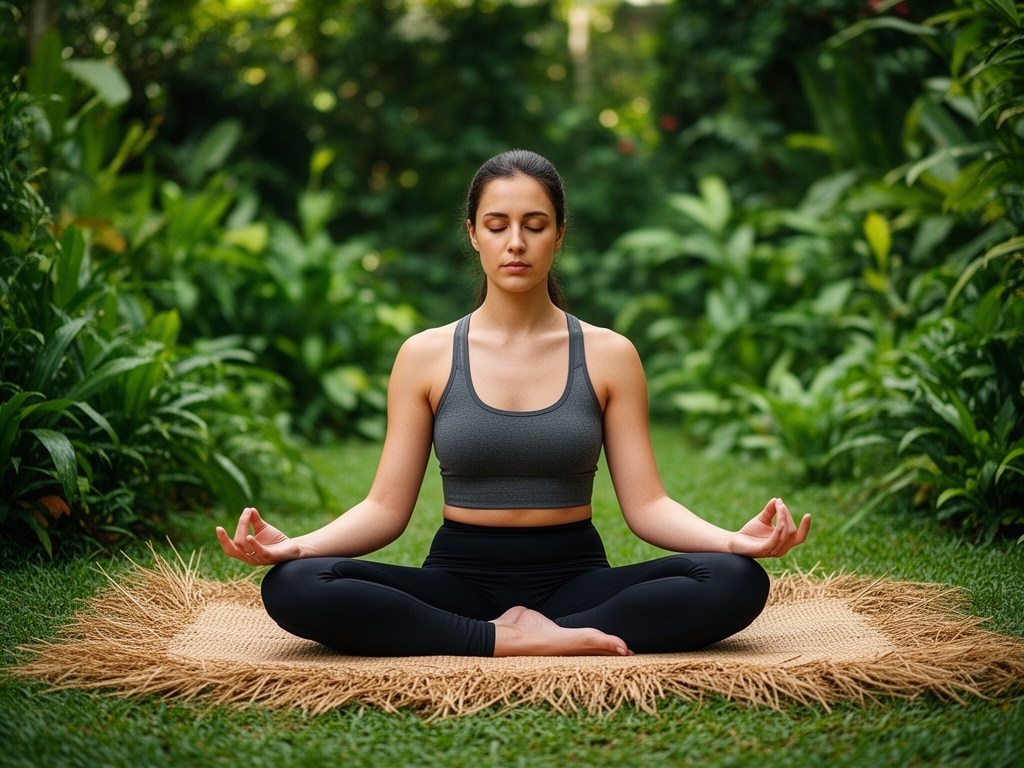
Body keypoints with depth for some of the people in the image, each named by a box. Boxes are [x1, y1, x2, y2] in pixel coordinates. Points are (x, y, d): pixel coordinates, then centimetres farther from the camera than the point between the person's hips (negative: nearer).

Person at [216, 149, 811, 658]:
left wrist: (736, 539, -21)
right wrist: (294, 544, -18)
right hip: (460, 578, 0)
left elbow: (645, 503, -1)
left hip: (575, 578, 0)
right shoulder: (426, 356, 3)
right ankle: (513, 640, -26)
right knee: (293, 586, -28)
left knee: (737, 582, -27)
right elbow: (387, 507, 1)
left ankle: (535, 636, -25)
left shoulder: (608, 355, 4)